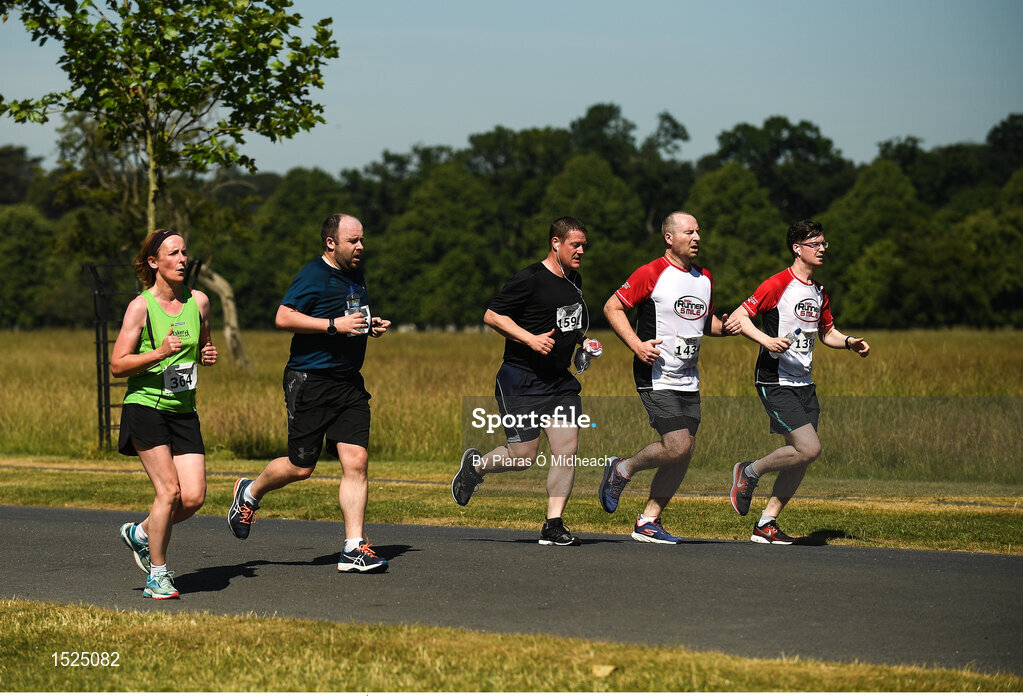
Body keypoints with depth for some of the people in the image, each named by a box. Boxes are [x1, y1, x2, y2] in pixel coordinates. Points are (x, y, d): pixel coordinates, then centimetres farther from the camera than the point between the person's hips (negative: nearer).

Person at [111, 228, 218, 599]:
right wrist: (159, 353, -22)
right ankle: (157, 576, 1)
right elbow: (117, 365, -9)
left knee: (194, 497, -7)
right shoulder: (140, 307, -7)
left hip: (183, 409, 5)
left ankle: (140, 534, 21)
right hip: (145, 406, -5)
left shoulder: (198, 301, 8)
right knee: (169, 490, -14)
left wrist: (208, 355, 2)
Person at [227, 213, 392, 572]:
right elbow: (284, 318, -20)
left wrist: (371, 326, 12)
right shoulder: (314, 276, -11)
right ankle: (250, 492, 30)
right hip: (309, 381, -7)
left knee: (356, 461, -5)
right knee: (301, 468, -1)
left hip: (348, 382, 7)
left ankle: (353, 549, -5)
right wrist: (334, 325, -24)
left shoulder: (355, 275, 16)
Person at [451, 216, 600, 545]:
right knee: (523, 457, -6)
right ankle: (475, 464, 25)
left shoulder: (574, 281, 13)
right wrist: (530, 338, -22)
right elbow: (492, 315, -13)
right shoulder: (530, 279, -12)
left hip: (561, 381, 7)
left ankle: (553, 525, 1)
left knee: (567, 449, -6)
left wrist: (583, 341, 12)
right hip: (521, 380, -7)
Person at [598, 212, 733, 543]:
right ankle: (622, 470, 10)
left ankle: (648, 522, 13)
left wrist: (725, 327, 4)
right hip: (656, 376, -7)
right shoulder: (651, 274, -10)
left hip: (689, 378, 7)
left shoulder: (705, 278, 12)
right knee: (677, 447, -17)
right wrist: (636, 344, -18)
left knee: (685, 453, 2)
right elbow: (612, 308, -6)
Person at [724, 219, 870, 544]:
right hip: (775, 382, -8)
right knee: (809, 448, -18)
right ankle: (749, 472, 5)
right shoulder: (777, 285, -10)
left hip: (804, 384, 8)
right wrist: (767, 340, -27)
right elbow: (738, 317, -13)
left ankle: (767, 524, 12)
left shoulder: (819, 292, 15)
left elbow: (827, 332, 28)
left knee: (802, 459, 3)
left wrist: (850, 343, 9)